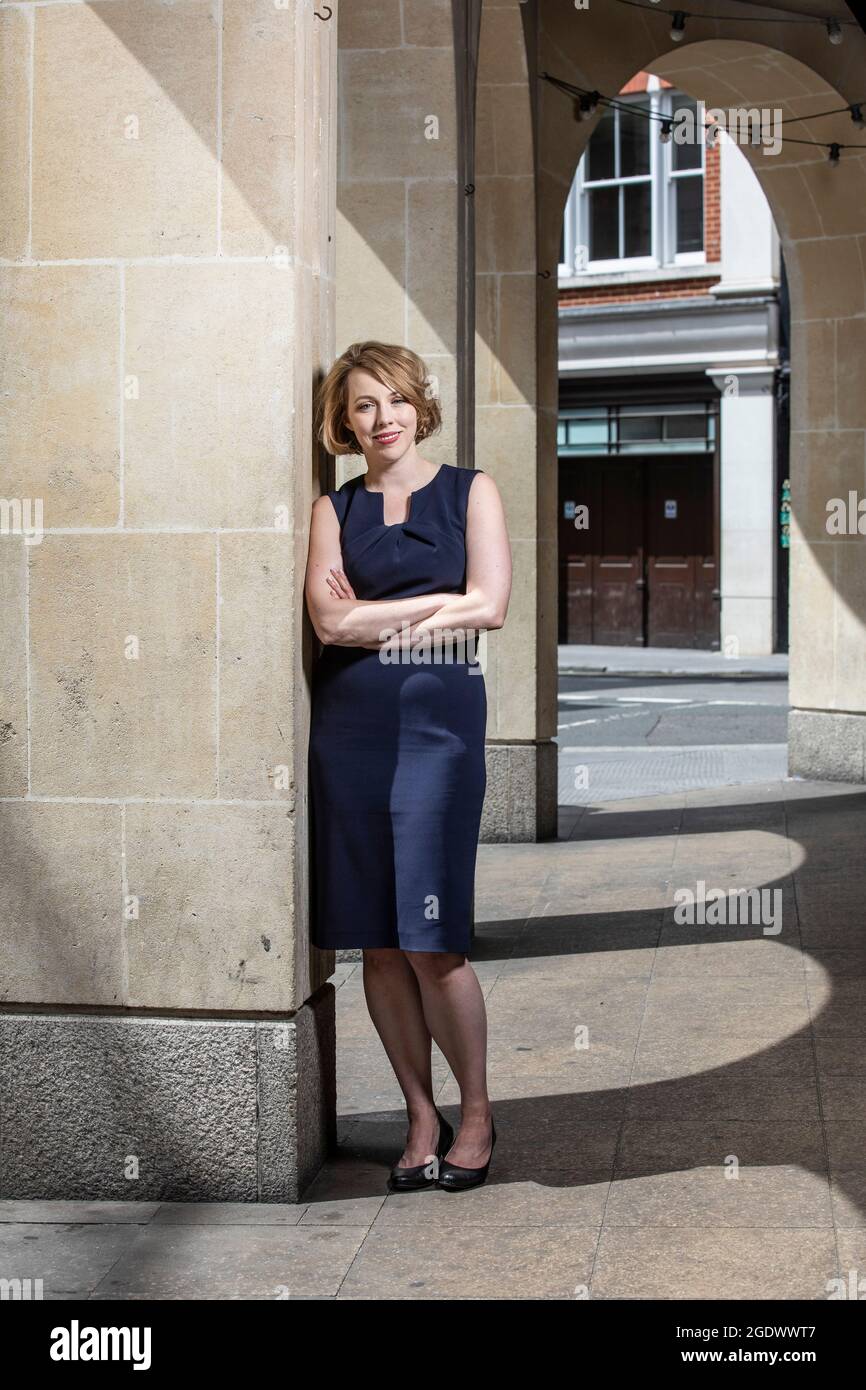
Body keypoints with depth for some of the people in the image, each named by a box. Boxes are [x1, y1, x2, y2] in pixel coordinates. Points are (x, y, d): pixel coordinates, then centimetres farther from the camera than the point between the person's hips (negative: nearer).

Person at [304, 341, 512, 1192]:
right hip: (350, 722, 3)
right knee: (377, 943, 3)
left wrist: (372, 617, -2)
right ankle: (421, 1117, 16)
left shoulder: (469, 490, 8)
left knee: (429, 941, -8)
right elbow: (330, 619, -2)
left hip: (439, 716, -3)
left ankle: (475, 1114, 10)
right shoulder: (334, 508, 12)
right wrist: (436, 602, -5)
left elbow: (489, 605, -5)